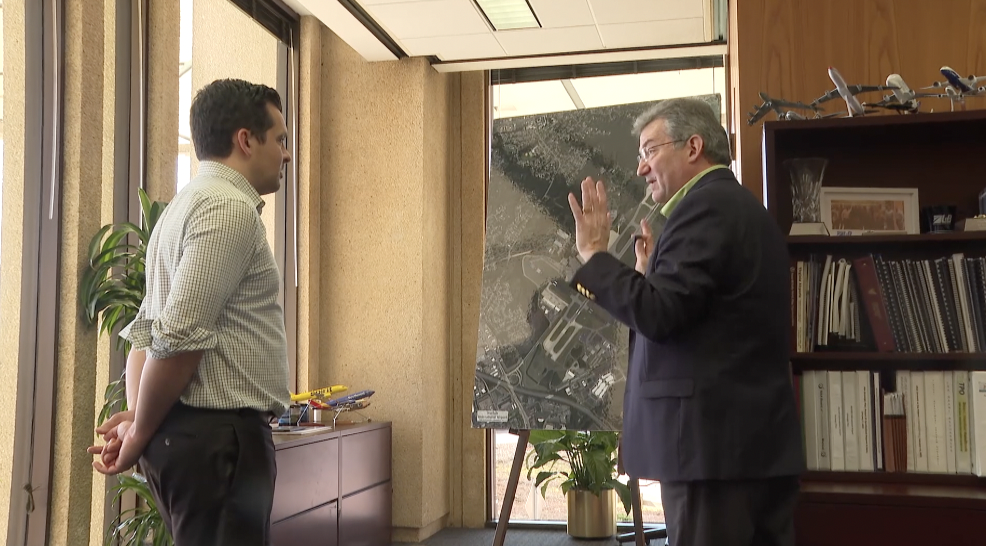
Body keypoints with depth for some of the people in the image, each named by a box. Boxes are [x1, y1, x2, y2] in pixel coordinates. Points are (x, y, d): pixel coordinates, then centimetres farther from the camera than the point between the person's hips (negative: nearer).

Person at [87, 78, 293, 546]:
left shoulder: (185, 206, 18)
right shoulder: (231, 208, -14)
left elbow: (145, 330, 15)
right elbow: (179, 338, -21)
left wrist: (137, 418, 4)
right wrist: (140, 431, -9)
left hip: (184, 431, 10)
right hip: (219, 434, -10)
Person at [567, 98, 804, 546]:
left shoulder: (705, 206, -11)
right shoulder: (741, 207, 19)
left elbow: (658, 315, -20)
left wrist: (593, 253, -10)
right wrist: (653, 275, 17)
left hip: (714, 439, -10)